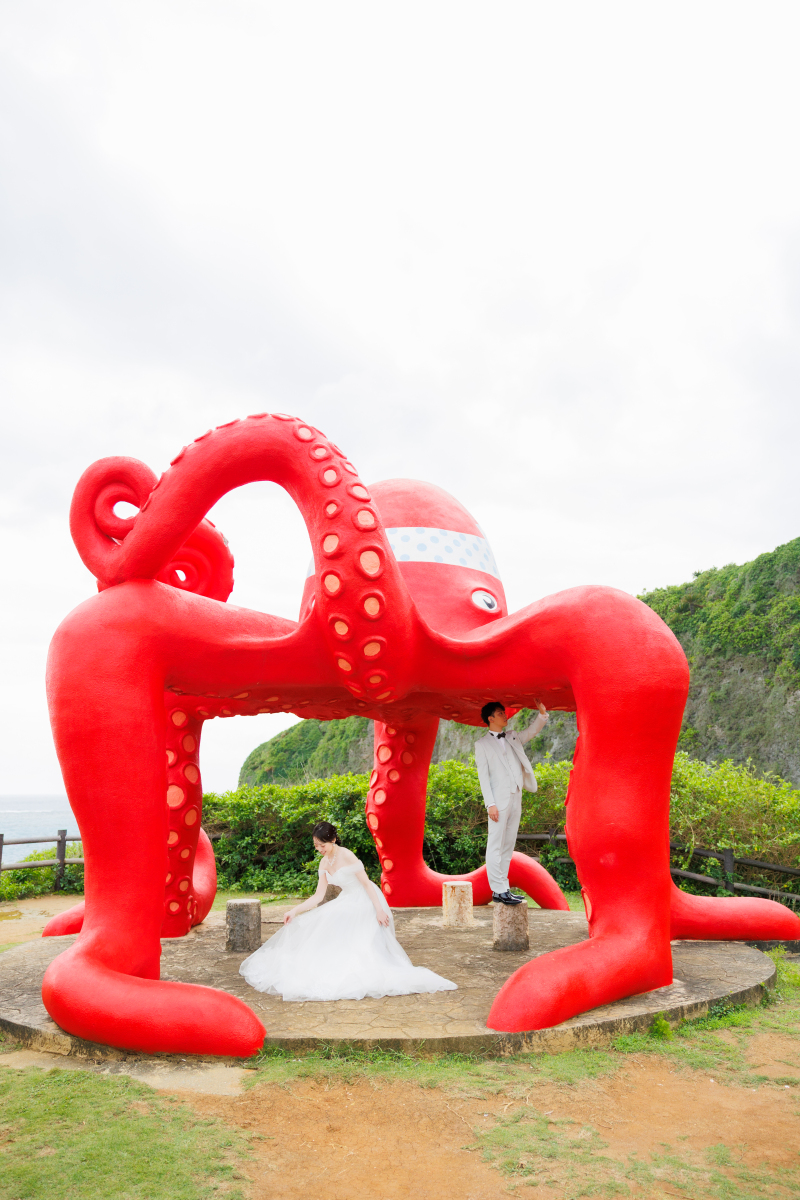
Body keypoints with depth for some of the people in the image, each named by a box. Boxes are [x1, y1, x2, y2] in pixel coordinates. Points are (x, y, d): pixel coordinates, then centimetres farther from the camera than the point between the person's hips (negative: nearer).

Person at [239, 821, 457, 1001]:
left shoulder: (346, 856, -22)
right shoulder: (324, 863, 2)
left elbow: (366, 883, -20)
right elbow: (318, 896, 2)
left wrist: (379, 910, -24)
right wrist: (295, 911, -6)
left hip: (366, 902, -8)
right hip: (347, 902, 8)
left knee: (359, 943, -16)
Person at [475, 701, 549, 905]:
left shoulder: (512, 737, 18)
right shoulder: (482, 744, 2)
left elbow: (532, 731, 28)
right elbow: (483, 776, -3)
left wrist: (542, 713, 10)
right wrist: (490, 803, -12)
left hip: (516, 797, 6)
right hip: (499, 799, -6)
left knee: (508, 846, 7)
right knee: (496, 846, -7)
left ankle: (503, 888, 11)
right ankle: (498, 890, -6)